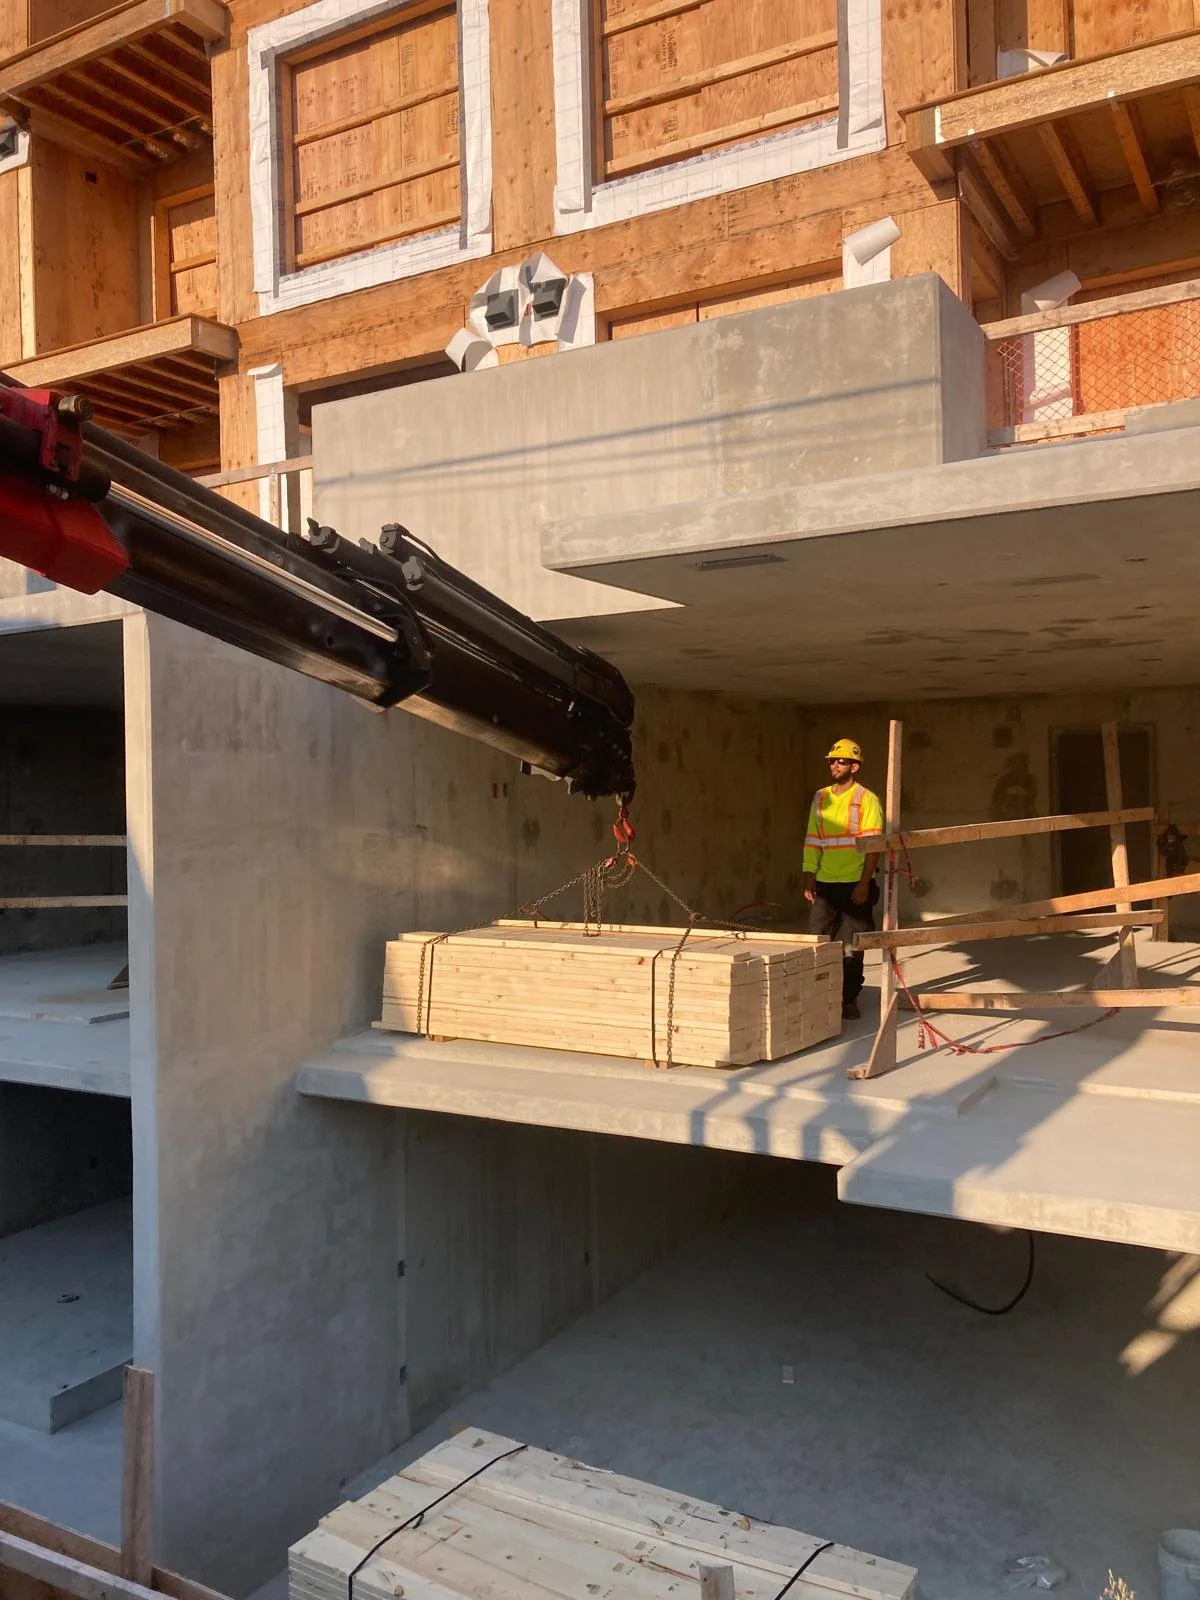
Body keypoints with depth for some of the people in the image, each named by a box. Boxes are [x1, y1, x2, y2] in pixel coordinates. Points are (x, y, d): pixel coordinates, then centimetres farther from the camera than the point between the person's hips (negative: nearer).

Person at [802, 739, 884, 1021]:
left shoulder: (866, 799, -5)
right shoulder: (820, 798, 10)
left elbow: (873, 845, -10)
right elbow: (812, 841, 13)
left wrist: (864, 883, -15)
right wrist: (809, 878, 6)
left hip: (855, 884, -4)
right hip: (825, 884, 4)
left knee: (851, 947, 3)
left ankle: (849, 999, 14)